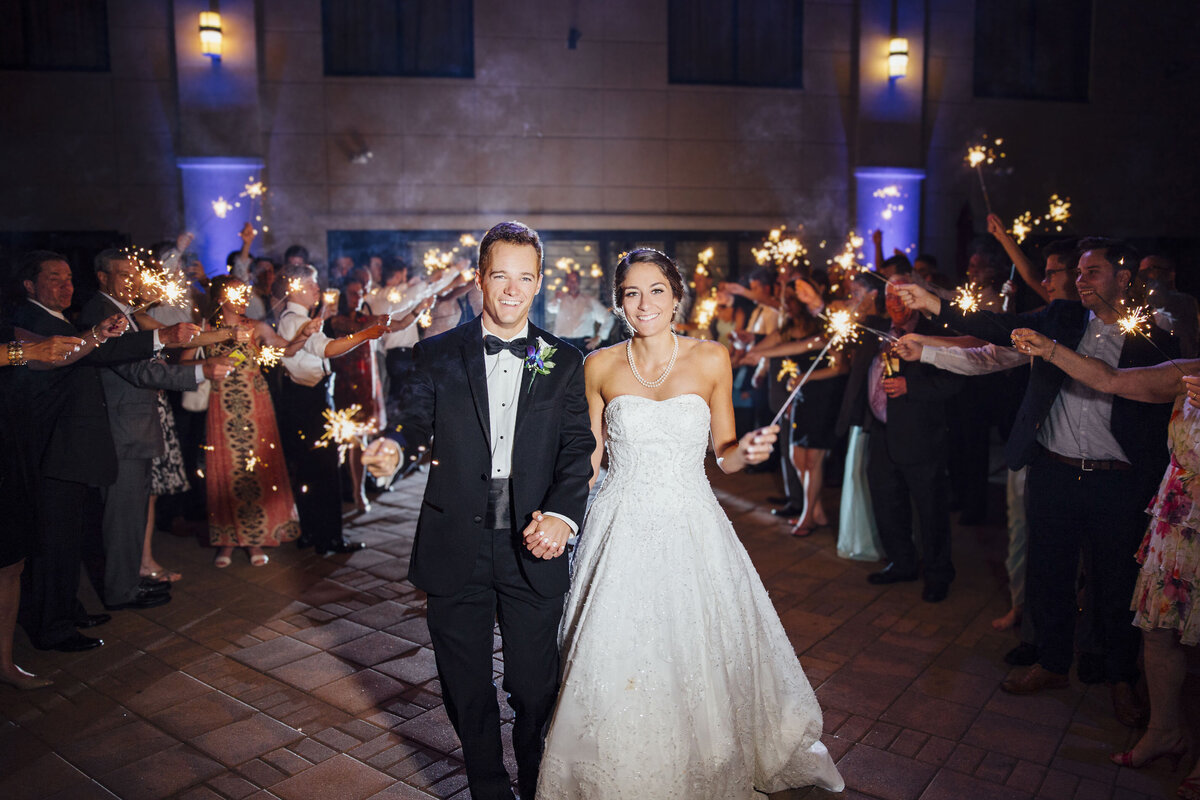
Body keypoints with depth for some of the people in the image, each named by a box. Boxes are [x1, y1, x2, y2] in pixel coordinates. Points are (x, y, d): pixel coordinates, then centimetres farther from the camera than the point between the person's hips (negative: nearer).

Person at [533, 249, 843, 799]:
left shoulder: (712, 359, 0)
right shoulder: (600, 367, 1)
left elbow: (724, 454, 7)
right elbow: (589, 458, 6)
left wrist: (748, 450, -15)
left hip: (692, 529, 0)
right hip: (621, 533, 0)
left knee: (699, 663, 10)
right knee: (615, 672, 3)